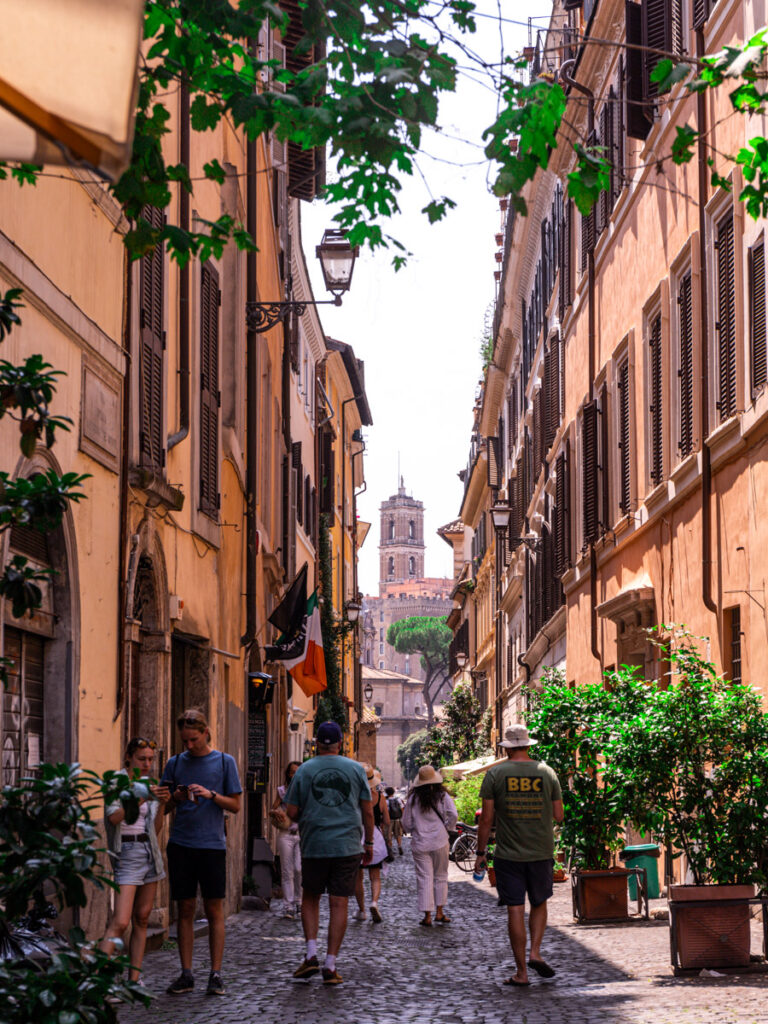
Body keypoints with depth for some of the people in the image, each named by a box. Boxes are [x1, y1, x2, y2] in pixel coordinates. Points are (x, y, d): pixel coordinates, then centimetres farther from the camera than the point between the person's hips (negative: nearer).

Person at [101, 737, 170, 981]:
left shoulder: (148, 785, 13)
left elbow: (155, 829, 12)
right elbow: (113, 817, -22)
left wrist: (162, 804, -4)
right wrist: (142, 799, -29)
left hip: (150, 851, 7)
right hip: (127, 854, -7)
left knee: (141, 919, 6)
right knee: (120, 922, -16)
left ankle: (134, 981, 8)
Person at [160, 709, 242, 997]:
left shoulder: (224, 762, 4)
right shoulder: (175, 763, 10)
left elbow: (235, 805, 4)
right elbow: (165, 808, 13)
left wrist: (211, 794, -12)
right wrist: (175, 799, -8)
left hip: (212, 844, -2)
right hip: (181, 845, 2)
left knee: (214, 909, -1)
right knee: (186, 909, 4)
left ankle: (216, 974, 2)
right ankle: (186, 974, 9)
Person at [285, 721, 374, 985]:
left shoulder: (304, 770, 1)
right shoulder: (356, 769, 3)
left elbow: (291, 812, 1)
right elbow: (367, 811, 4)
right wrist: (369, 842, 14)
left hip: (313, 845, 0)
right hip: (348, 845, 0)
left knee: (310, 898, 16)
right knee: (339, 904, 1)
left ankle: (311, 954, 2)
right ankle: (330, 966, -1)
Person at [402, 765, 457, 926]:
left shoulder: (413, 799, 0)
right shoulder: (443, 796, -3)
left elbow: (406, 823, 2)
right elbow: (453, 815, -13)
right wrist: (446, 829, 4)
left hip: (420, 844, 0)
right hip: (440, 842, 0)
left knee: (424, 878, 2)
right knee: (440, 877, 13)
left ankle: (427, 916, 0)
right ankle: (439, 912, 15)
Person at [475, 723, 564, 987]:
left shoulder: (495, 774, -4)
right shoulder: (547, 773, 1)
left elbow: (486, 818, -5)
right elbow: (558, 815, 4)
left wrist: (480, 852, 3)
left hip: (508, 854, -2)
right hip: (542, 853, 2)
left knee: (515, 910, 1)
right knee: (539, 903, 19)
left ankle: (521, 972, 3)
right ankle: (535, 952, 2)